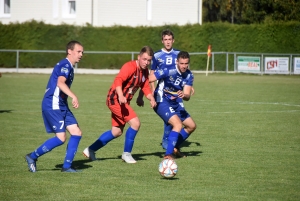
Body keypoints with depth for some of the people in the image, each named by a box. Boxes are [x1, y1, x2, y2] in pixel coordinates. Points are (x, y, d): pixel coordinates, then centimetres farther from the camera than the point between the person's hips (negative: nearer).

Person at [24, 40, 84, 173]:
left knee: (76, 133, 1)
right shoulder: (65, 65, -14)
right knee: (61, 138, -13)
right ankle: (33, 156, 2)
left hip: (61, 106, 10)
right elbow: (60, 83, -32)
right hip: (52, 106, -10)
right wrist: (73, 97, -42)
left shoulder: (68, 66, 18)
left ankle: (67, 166, 4)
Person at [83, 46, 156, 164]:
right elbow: (118, 80, -34)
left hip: (124, 101, 10)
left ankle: (90, 150, 28)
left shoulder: (145, 71, 6)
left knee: (116, 132, 17)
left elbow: (145, 87, 10)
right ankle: (126, 154, -4)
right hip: (115, 99, -10)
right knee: (135, 123, -19)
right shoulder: (130, 67, -21)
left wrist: (151, 99, -10)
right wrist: (121, 96, -49)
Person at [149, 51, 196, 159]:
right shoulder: (167, 71, -21)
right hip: (162, 102, -8)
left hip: (176, 104, 8)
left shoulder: (189, 76, -2)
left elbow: (187, 96, -9)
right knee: (178, 124, -26)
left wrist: (184, 95, -33)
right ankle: (168, 154, -23)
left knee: (191, 126, 13)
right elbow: (147, 81, -18)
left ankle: (175, 147, 30)